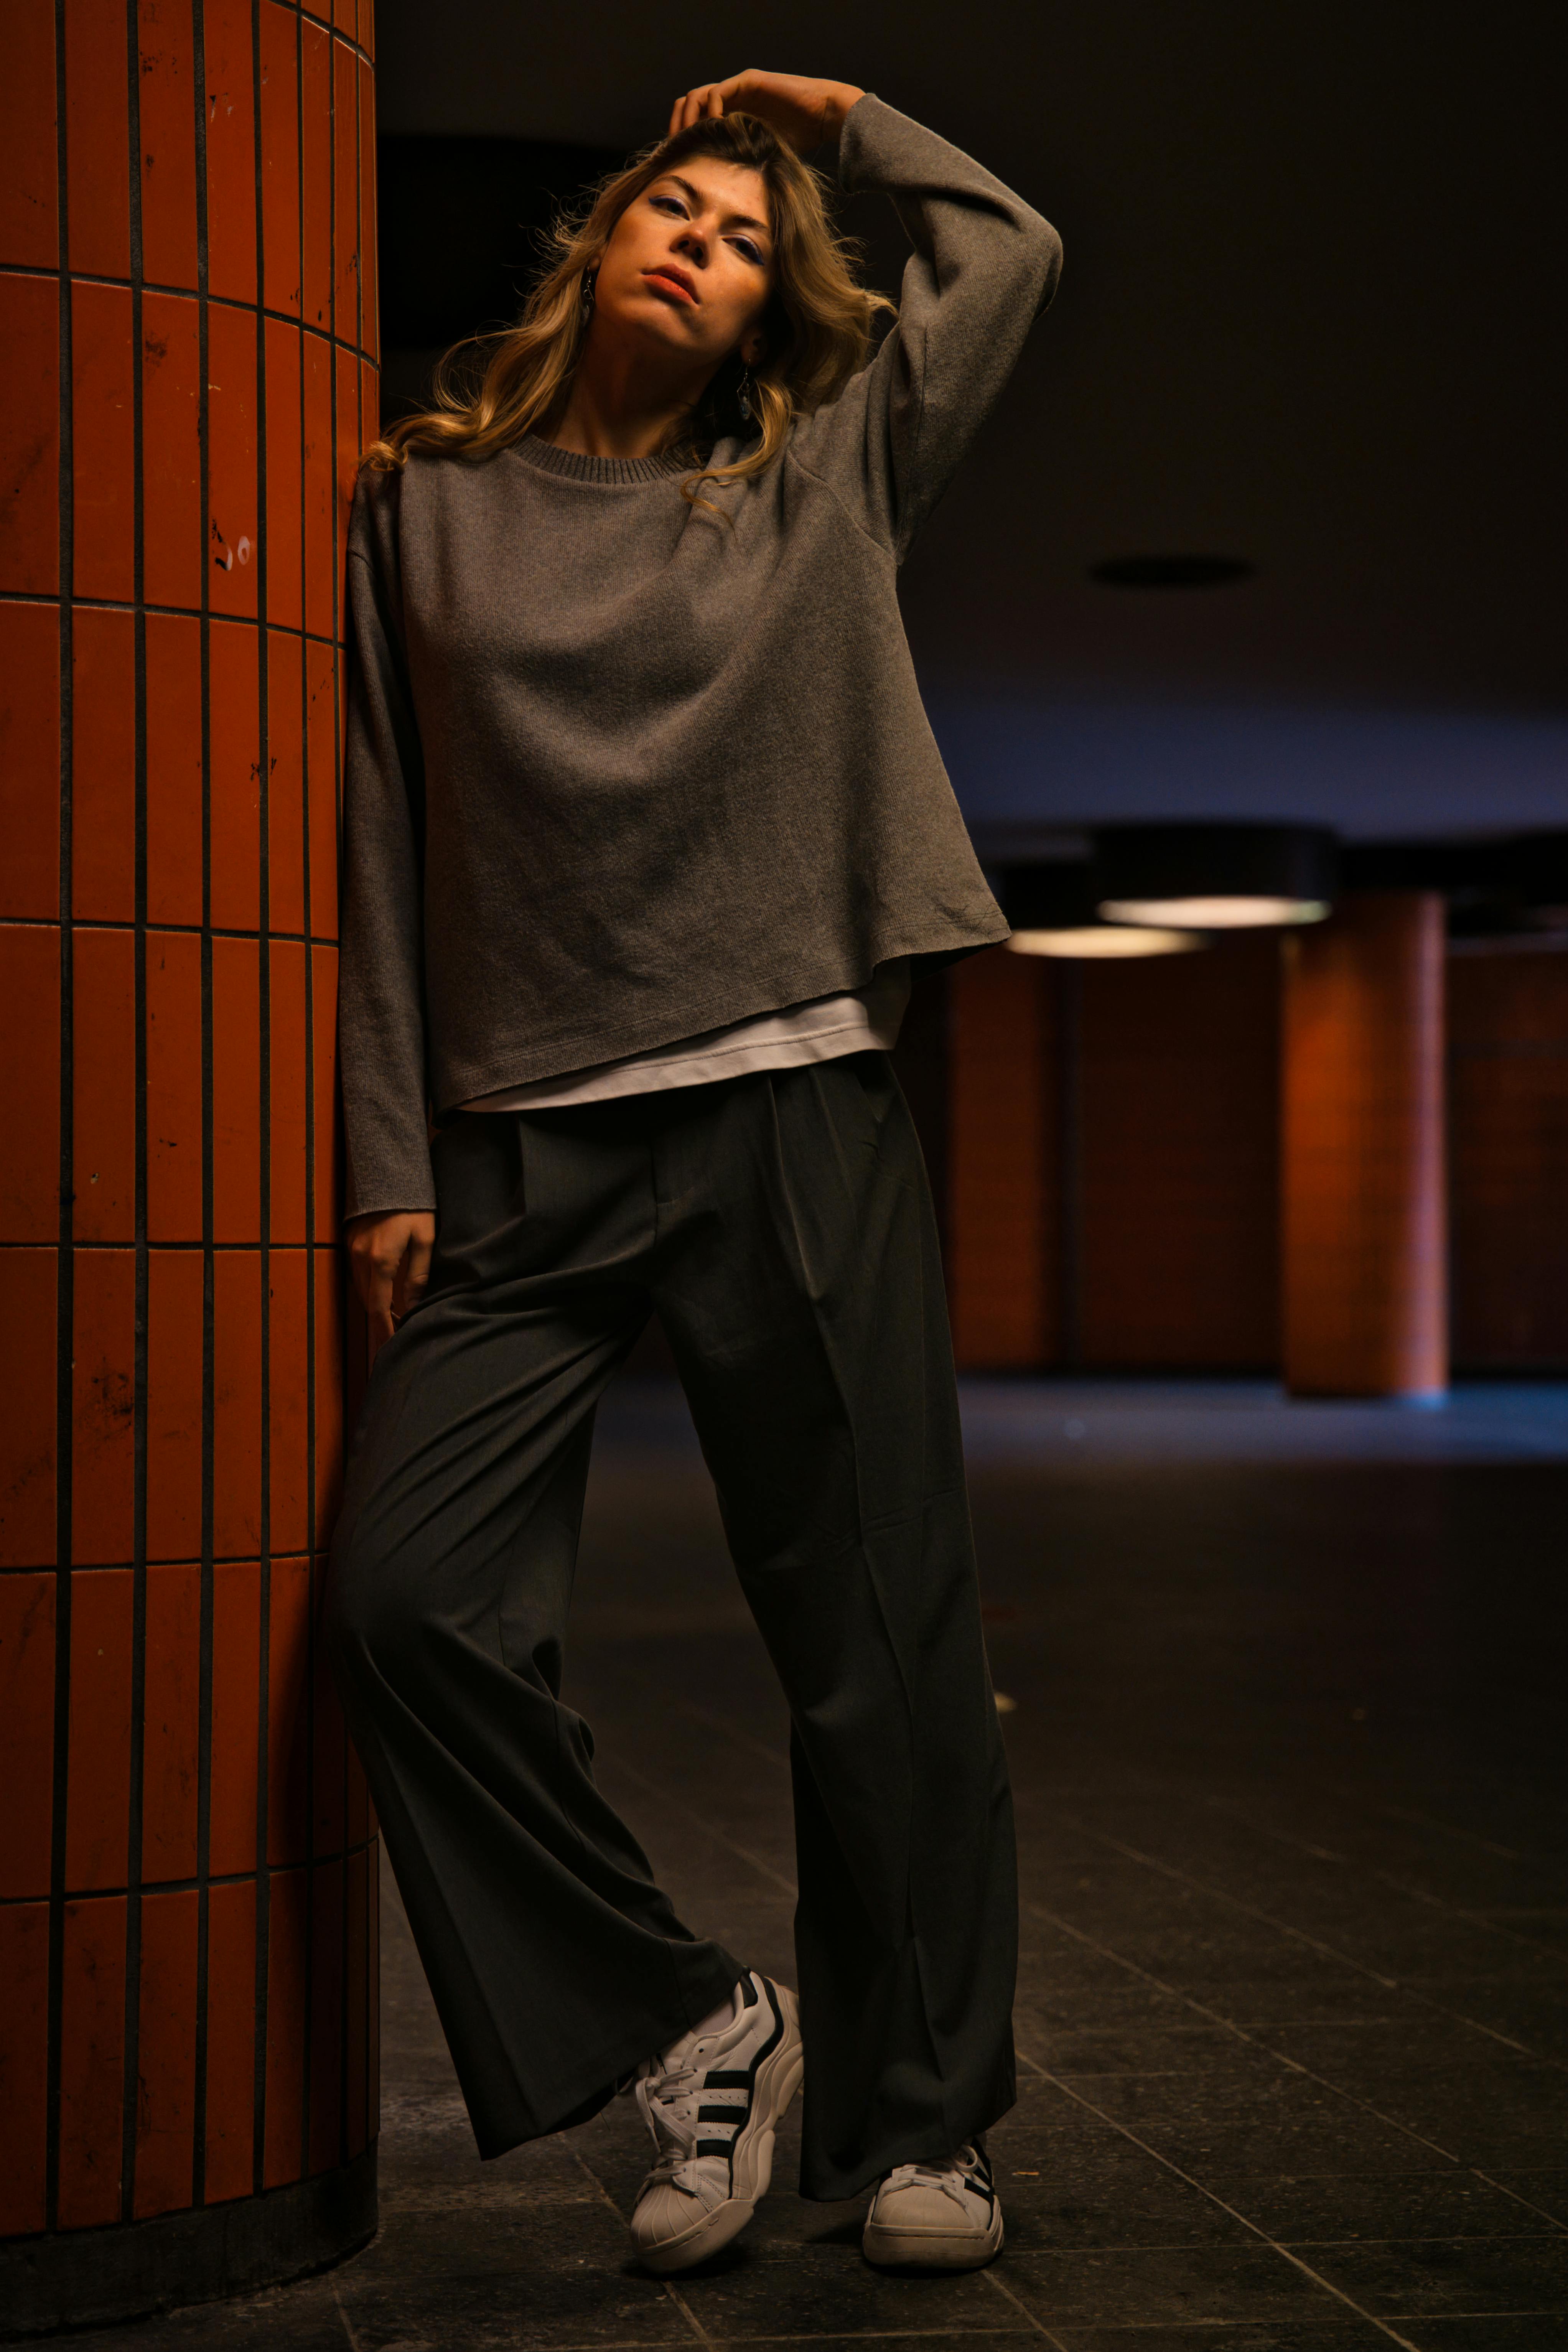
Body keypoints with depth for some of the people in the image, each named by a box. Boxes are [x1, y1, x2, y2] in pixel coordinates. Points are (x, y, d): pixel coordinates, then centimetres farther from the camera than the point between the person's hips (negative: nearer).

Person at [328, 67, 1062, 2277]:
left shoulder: (827, 479, 13)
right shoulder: (433, 503, 11)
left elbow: (1013, 249, 22)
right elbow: (390, 850, 8)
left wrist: (840, 113, 29)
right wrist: (392, 1165, 3)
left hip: (800, 1120, 0)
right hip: (527, 1156, 0)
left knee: (878, 1635, 0)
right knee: (409, 1594, -14)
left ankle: (918, 2119, 15)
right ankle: (694, 2024, 3)